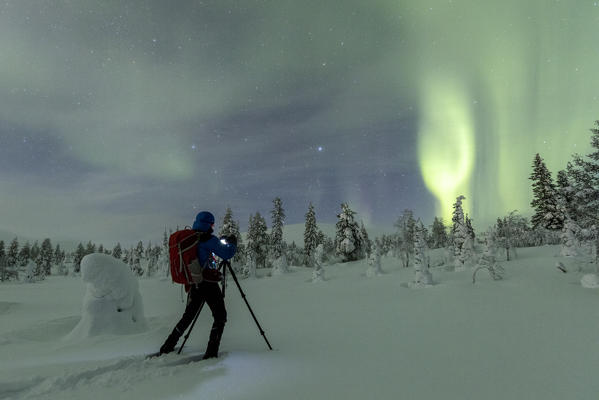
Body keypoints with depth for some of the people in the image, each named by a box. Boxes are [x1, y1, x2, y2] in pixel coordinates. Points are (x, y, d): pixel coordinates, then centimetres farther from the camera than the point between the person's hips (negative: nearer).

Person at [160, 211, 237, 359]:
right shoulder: (208, 239, -13)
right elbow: (227, 254, -15)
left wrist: (221, 242, 24)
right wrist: (232, 242, 4)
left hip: (193, 284, 7)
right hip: (208, 284, -7)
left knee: (187, 316, 21)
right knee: (220, 316, 4)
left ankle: (167, 347, 26)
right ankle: (211, 352, -1)